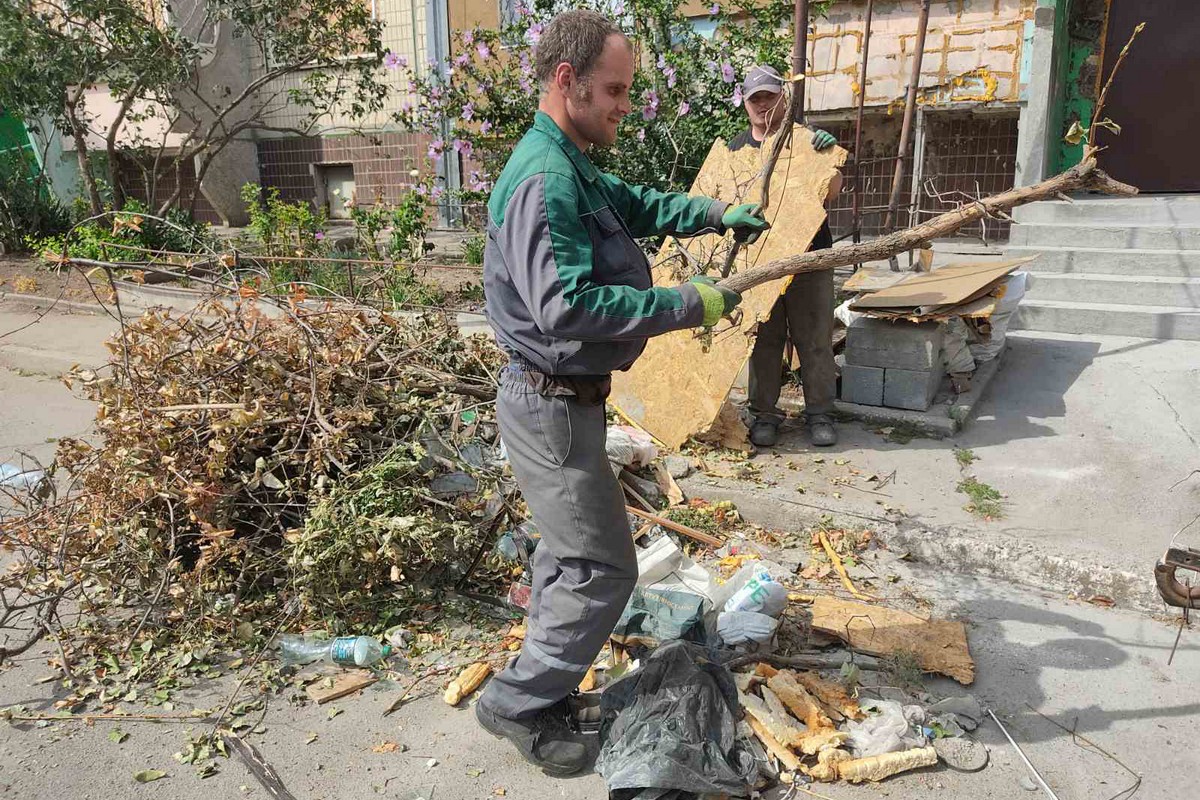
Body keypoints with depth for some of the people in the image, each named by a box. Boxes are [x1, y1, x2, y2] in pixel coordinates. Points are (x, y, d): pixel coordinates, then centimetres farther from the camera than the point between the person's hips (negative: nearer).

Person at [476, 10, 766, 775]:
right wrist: (688, 304, -26)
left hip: (557, 400, 11)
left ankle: (541, 685, 41)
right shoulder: (545, 179, -23)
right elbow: (567, 307, -32)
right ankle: (519, 702, 16)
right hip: (553, 408, -11)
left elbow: (637, 204, 26)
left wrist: (717, 213, 13)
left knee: (570, 546, 23)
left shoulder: (574, 167, 10)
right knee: (605, 568, 0)